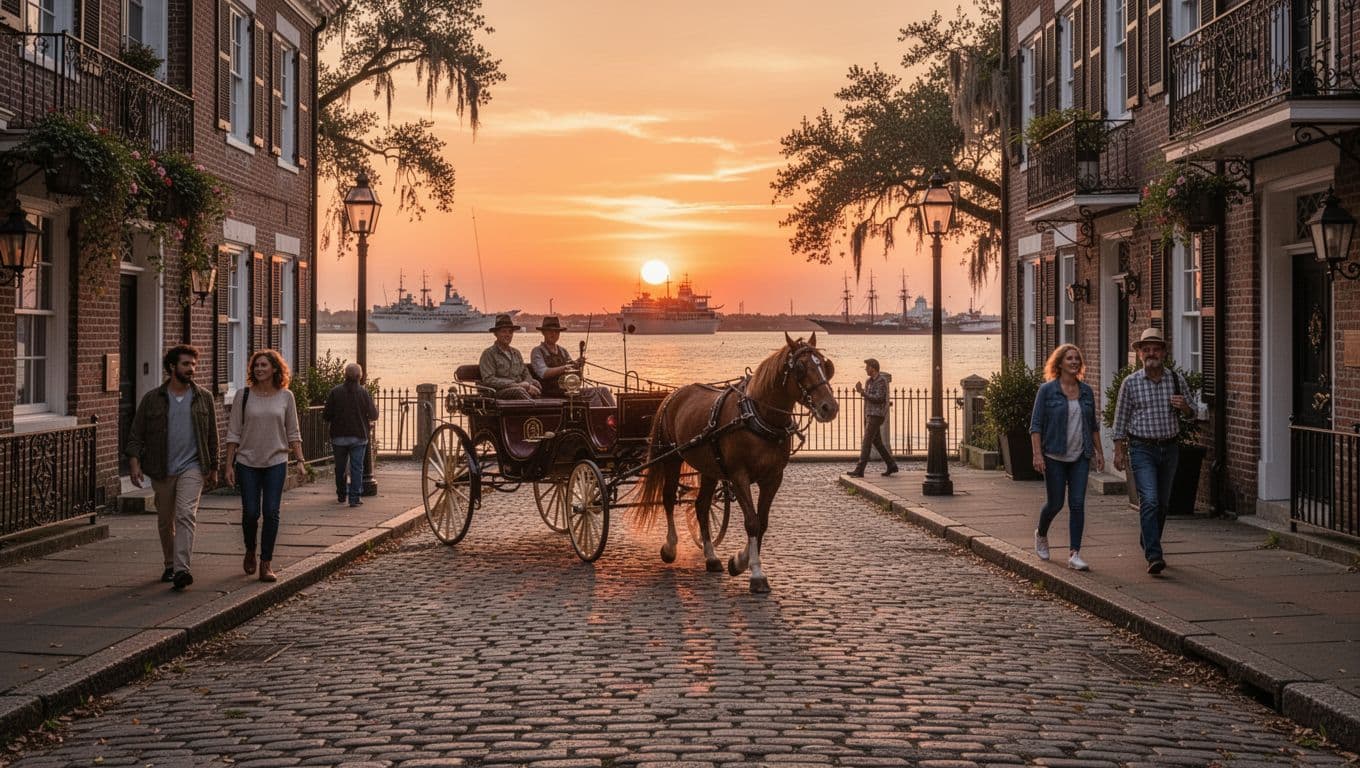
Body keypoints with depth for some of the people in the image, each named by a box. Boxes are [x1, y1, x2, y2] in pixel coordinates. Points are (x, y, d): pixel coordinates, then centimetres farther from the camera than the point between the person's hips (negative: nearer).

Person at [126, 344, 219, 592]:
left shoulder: (203, 398, 6)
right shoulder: (152, 399, 3)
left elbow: (212, 435, 11)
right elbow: (136, 434, 3)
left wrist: (213, 467, 11)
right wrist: (134, 462, -9)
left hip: (192, 466, -1)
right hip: (161, 469, 1)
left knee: (186, 515, -17)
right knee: (165, 522, 12)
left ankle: (182, 569, -23)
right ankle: (170, 564, 29)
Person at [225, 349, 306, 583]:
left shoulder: (285, 397, 3)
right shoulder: (244, 395, 0)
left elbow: (293, 433, 8)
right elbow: (233, 433, 2)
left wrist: (300, 461, 0)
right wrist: (229, 464, -2)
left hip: (276, 462, 0)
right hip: (248, 462, 0)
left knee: (271, 513, -6)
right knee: (250, 512, 0)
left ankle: (266, 564, 1)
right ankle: (250, 552, 28)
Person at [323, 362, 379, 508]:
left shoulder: (335, 392, -6)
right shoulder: (364, 393, -8)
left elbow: (326, 415, -4)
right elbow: (374, 415, -2)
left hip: (339, 437, 1)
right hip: (359, 436, -1)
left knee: (340, 467, 16)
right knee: (357, 467, 2)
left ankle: (342, 495, 27)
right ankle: (354, 498, -3)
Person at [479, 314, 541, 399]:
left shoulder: (516, 353, 25)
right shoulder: (489, 354, 3)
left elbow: (526, 374, 23)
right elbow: (488, 380, -9)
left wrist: (528, 385, -5)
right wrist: (517, 385, -16)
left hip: (519, 389, 5)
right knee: (519, 391, -39)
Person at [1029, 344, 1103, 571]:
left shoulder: (1086, 391, 8)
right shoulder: (1047, 390, -5)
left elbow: (1093, 425, 17)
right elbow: (1036, 425, -7)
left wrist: (1099, 452, 13)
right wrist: (1037, 454, -15)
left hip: (1080, 457, 3)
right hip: (1055, 457, -3)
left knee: (1077, 504, -4)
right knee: (1056, 503, 3)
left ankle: (1074, 554, -3)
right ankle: (1041, 535, 34)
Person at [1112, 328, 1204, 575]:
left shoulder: (1176, 379, 4)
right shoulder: (1131, 383, -3)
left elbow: (1194, 410, 13)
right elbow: (1120, 420, 3)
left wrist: (1184, 406, -10)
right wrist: (1119, 451, 0)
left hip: (1169, 448, 4)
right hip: (1142, 448, -4)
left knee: (1163, 502, 13)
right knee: (1150, 501, -16)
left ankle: (1148, 544, 33)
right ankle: (1154, 557, -20)